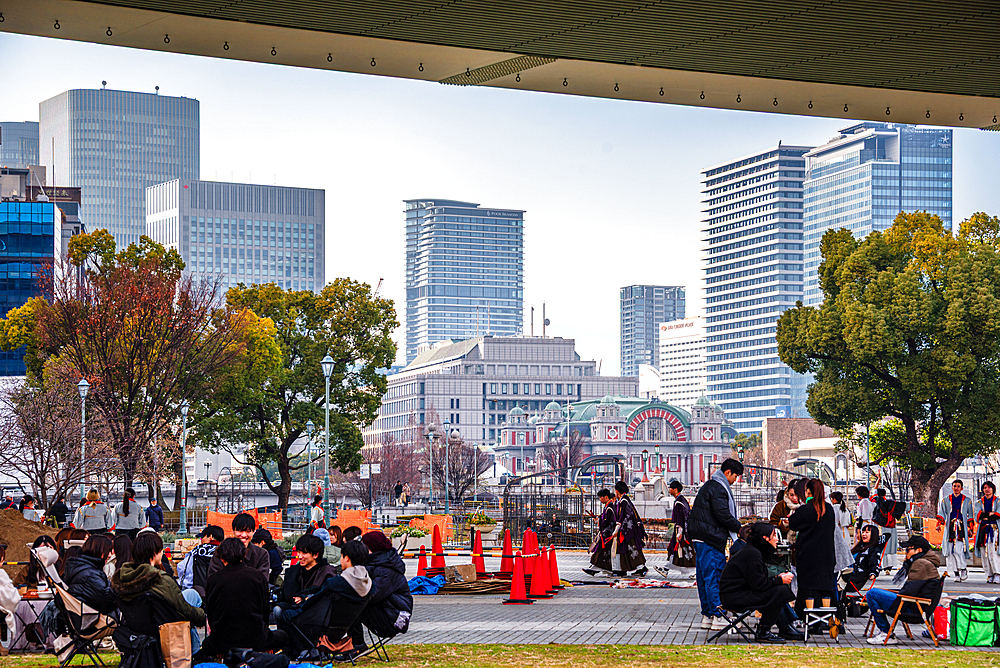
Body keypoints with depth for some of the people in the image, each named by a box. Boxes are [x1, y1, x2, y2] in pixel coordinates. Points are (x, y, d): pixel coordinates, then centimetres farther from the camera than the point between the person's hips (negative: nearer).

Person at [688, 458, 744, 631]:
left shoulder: (710, 486, 21)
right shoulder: (717, 489, -13)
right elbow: (723, 515, -18)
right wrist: (740, 528, -9)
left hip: (700, 539, 11)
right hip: (710, 539, -11)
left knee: (704, 577, 11)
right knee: (714, 577, -10)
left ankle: (707, 615, 15)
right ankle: (717, 617, -10)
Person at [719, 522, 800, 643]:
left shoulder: (752, 550, 14)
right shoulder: (752, 553, -18)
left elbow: (759, 580, 17)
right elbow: (759, 584, -20)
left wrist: (778, 578, 8)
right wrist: (780, 580, -9)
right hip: (734, 598, -11)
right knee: (780, 591, -18)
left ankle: (785, 629, 19)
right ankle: (763, 632, -11)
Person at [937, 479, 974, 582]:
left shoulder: (967, 500, 13)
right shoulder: (946, 500, 16)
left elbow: (970, 516, 15)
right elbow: (941, 513, 13)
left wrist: (970, 528, 9)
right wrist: (939, 524, -3)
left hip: (962, 528, -2)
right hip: (950, 528, 2)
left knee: (958, 549, -19)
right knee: (950, 551, -5)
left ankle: (963, 569, -2)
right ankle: (957, 574, 1)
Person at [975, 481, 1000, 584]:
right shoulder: (980, 502, 15)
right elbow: (978, 516, 1)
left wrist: (984, 516, -8)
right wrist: (991, 514, -9)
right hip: (983, 529, 3)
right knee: (984, 553, -3)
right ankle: (989, 575, 1)